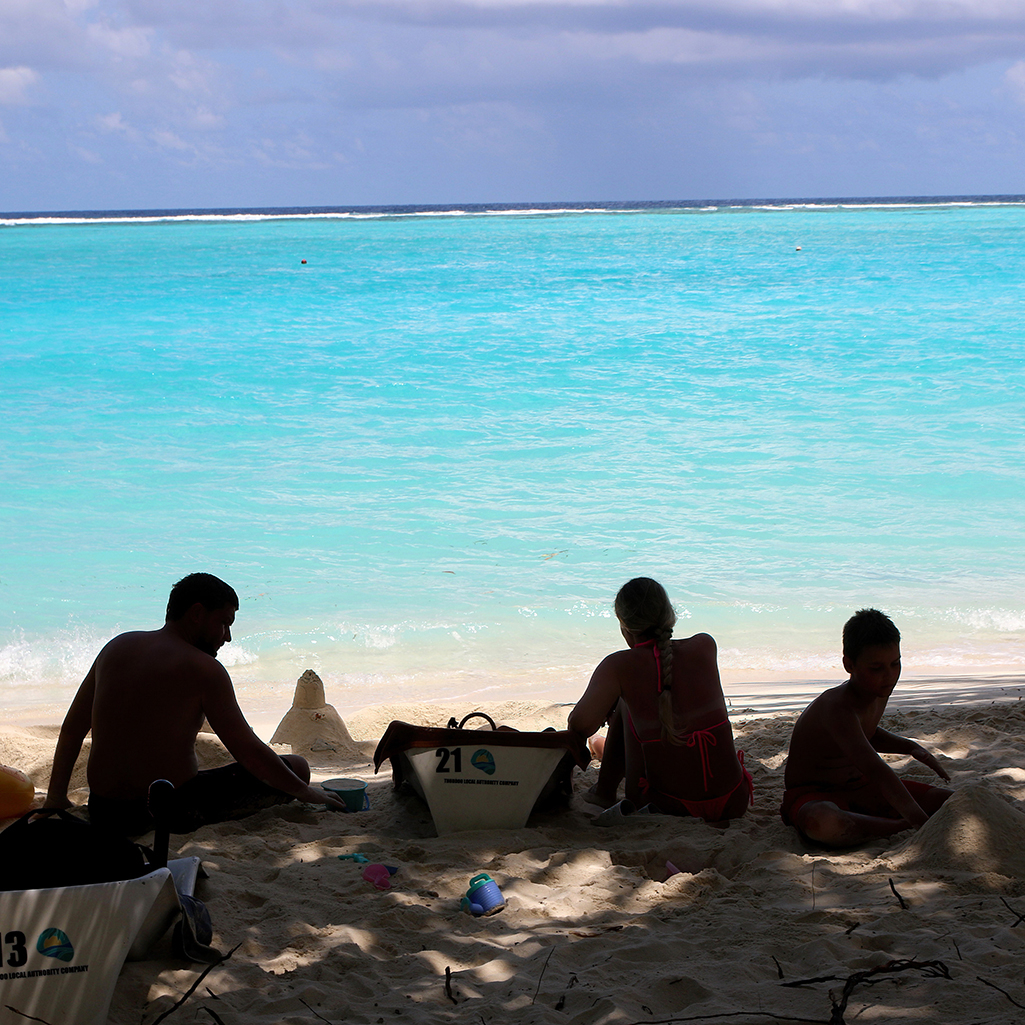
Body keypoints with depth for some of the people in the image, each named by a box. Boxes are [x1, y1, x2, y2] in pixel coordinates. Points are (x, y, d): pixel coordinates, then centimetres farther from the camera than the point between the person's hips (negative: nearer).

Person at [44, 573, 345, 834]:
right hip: (173, 813, -8)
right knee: (296, 767, 3)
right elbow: (249, 753, -10)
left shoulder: (116, 648, 8)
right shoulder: (204, 669, -11)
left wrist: (56, 796, 23)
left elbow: (72, 728, 14)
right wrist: (305, 792, 3)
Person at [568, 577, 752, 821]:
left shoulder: (620, 666, -11)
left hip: (669, 807, -2)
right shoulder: (705, 646, -1)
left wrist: (605, 709, 1)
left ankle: (605, 791, 37)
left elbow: (580, 723, -22)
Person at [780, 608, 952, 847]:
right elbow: (876, 770, -44)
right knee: (822, 824, -48)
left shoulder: (879, 691, -1)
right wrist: (919, 821, -54)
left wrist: (910, 747, 6)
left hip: (860, 789, 8)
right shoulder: (837, 708, -31)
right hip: (813, 797, -8)